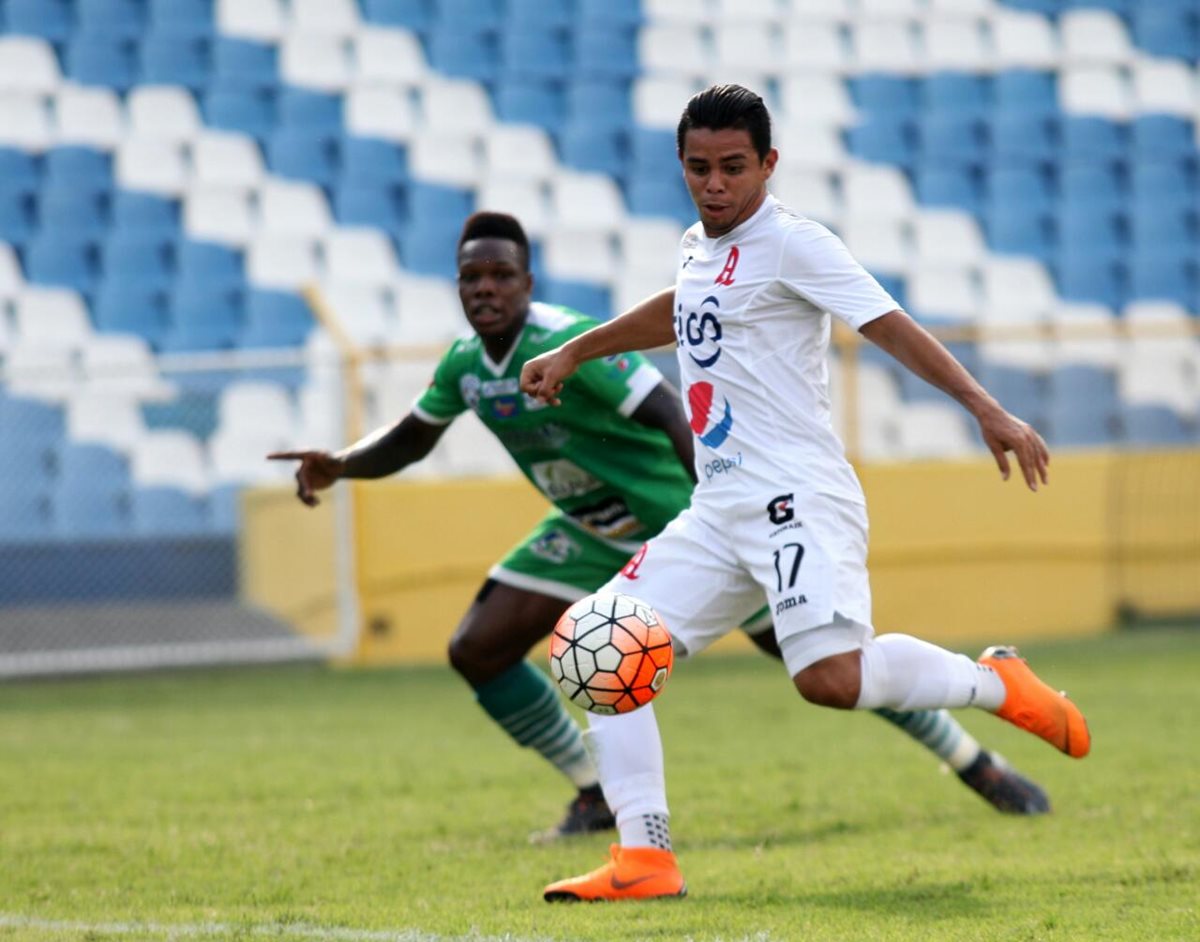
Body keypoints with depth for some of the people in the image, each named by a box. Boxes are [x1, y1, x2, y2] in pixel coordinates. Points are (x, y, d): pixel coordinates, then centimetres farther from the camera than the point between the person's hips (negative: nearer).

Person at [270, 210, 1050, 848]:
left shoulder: (572, 344, -27)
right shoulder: (465, 364, -4)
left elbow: (677, 421, -34)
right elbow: (411, 439, 15)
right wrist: (336, 467, -3)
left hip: (687, 517, -7)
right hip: (590, 534, 7)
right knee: (477, 651, -4)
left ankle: (979, 766, 3)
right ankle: (597, 797, 10)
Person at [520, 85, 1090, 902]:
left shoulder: (792, 244, -7)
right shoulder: (699, 248, 17)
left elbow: (891, 327, -15)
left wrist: (985, 408, -24)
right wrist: (574, 353, 47)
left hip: (798, 501, -8)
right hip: (719, 516, 8)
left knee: (831, 679, -27)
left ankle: (997, 683, -2)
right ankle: (646, 858, -1)